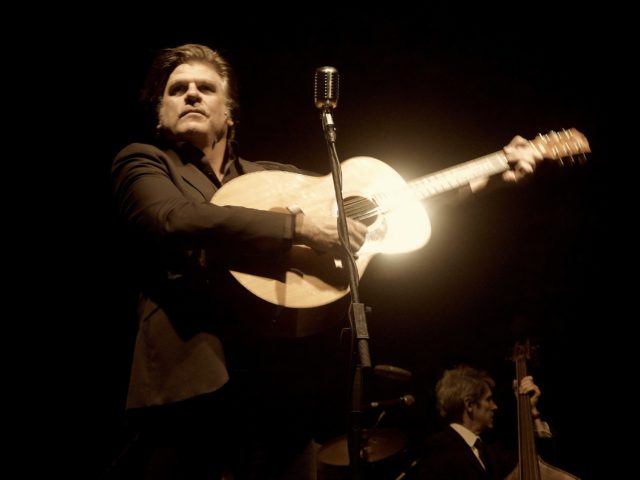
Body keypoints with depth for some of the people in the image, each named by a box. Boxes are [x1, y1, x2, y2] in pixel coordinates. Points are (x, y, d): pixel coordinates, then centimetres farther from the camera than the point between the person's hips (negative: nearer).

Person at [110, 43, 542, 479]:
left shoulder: (273, 176, 19)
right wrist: (300, 226, -18)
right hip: (193, 378, -3)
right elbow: (177, 219, -16)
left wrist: (486, 176, 16)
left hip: (279, 380, 4)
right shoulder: (143, 163, 7)